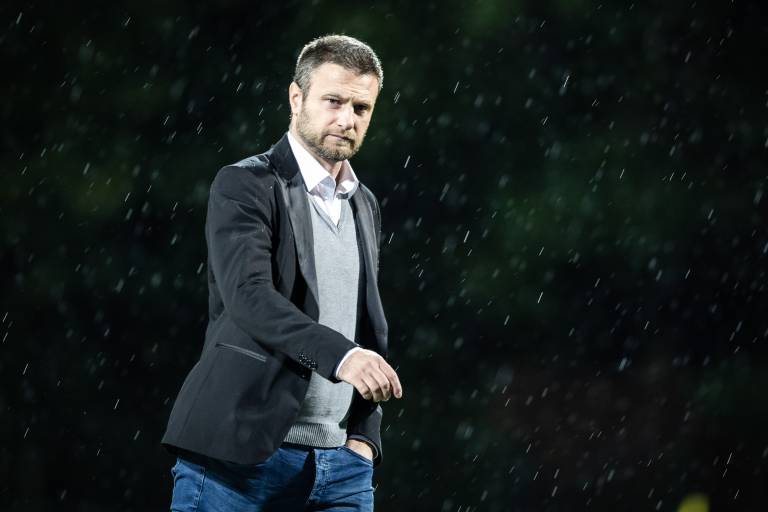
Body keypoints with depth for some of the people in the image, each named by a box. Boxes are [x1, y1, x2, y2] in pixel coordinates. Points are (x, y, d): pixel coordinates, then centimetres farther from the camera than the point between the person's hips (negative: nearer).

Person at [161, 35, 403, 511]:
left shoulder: (366, 207, 18)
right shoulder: (244, 185, -4)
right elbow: (249, 296, -20)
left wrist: (365, 435, 8)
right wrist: (341, 356, -33)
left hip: (342, 465, 6)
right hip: (240, 454, -6)